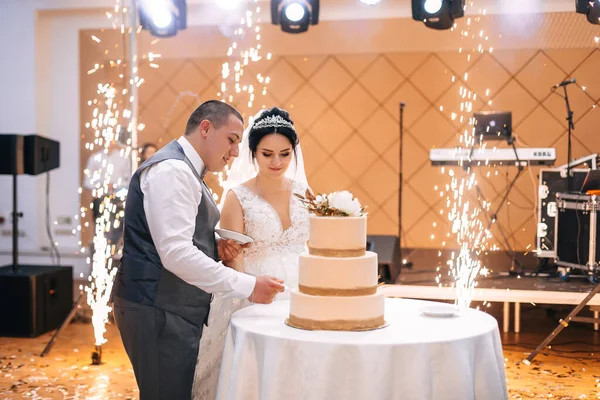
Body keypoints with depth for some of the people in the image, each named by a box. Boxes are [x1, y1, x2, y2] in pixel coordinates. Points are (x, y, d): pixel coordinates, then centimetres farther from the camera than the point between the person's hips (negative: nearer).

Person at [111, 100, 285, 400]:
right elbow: (175, 254, -25)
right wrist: (247, 286, -24)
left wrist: (216, 249, 4)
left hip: (176, 310, 10)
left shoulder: (186, 171, 17)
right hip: (159, 312, -10)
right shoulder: (171, 169, -15)